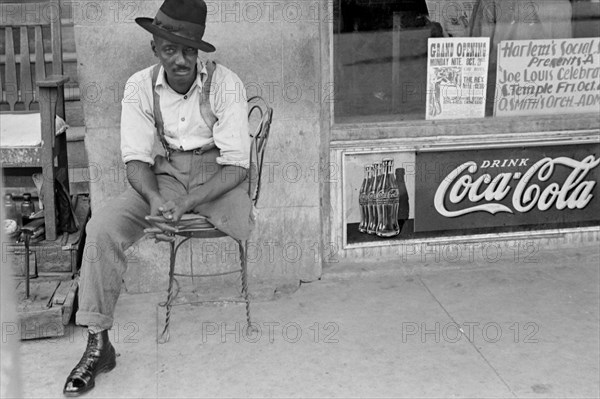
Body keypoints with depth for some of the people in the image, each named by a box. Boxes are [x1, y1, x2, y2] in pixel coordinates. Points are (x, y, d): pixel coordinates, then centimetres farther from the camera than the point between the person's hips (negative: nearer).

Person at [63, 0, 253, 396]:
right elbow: (137, 158, -6)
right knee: (103, 227, -21)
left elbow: (237, 163, -19)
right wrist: (154, 197, -29)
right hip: (164, 174, 3)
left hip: (218, 176, -2)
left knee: (252, 227, -36)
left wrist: (185, 203, -31)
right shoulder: (140, 87, -6)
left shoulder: (225, 84, -16)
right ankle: (98, 343, -13)